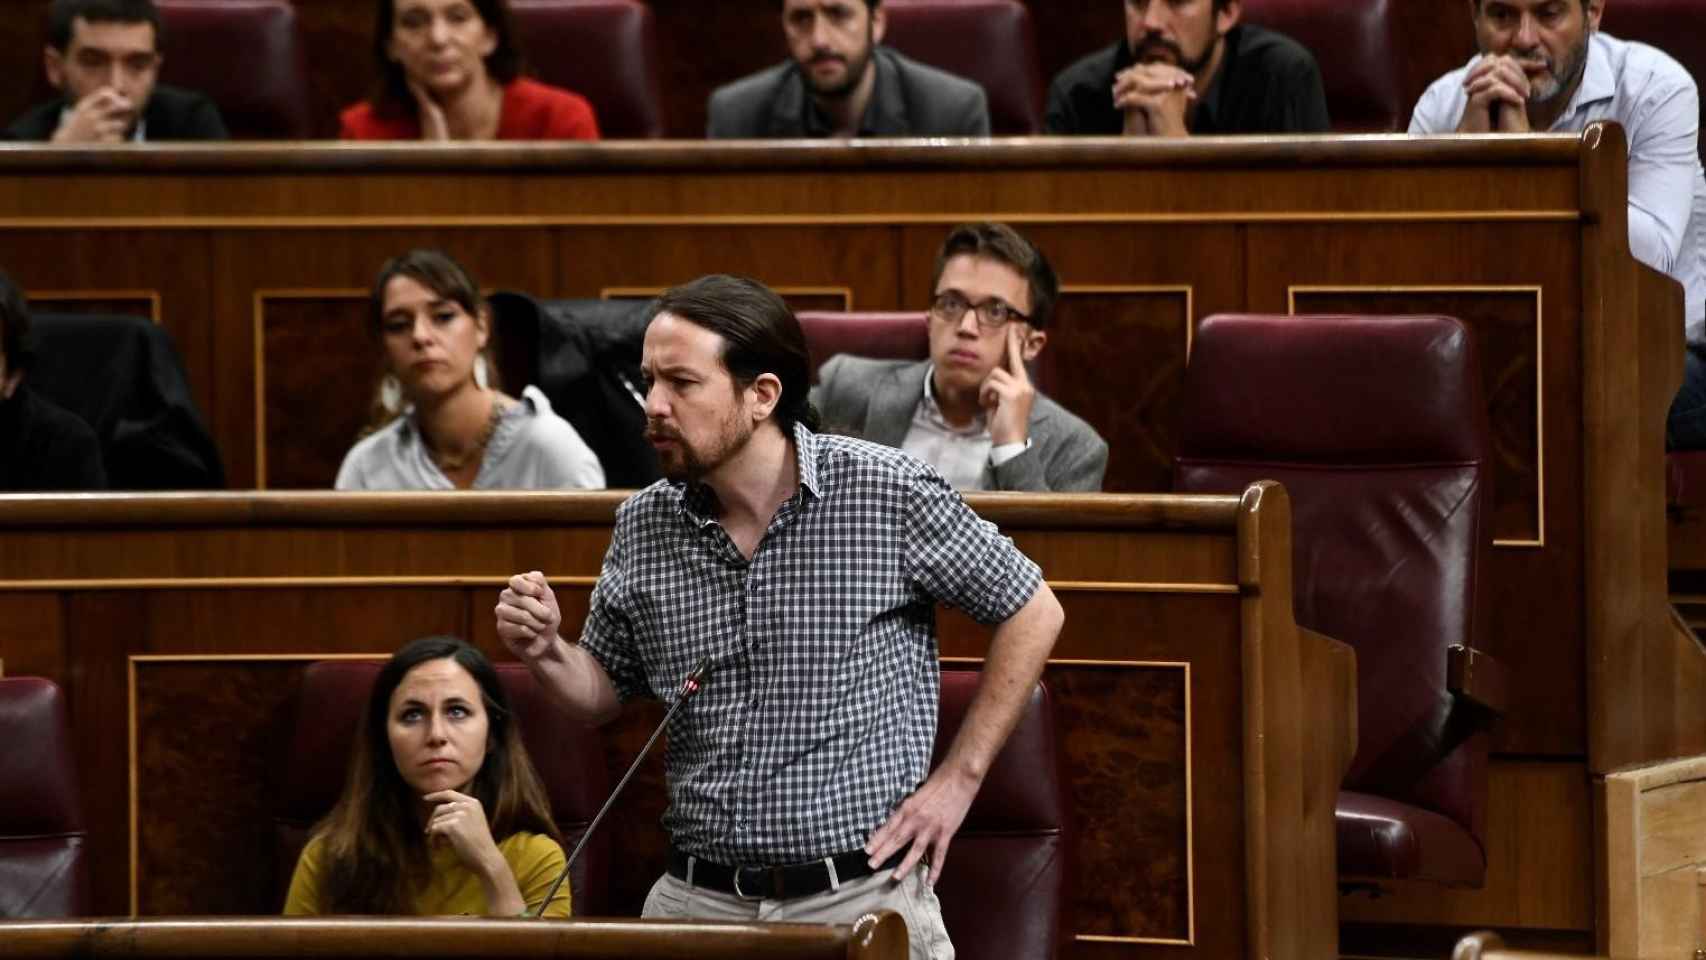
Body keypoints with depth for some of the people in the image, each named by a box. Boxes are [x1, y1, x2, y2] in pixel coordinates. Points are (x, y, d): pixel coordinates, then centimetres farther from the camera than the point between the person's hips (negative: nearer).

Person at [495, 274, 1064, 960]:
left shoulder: (890, 493, -8)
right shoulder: (643, 527, 4)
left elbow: (1033, 613, 1)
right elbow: (606, 693, 16)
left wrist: (958, 778, -2)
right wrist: (547, 653, -6)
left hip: (865, 899, -3)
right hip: (696, 902, 3)